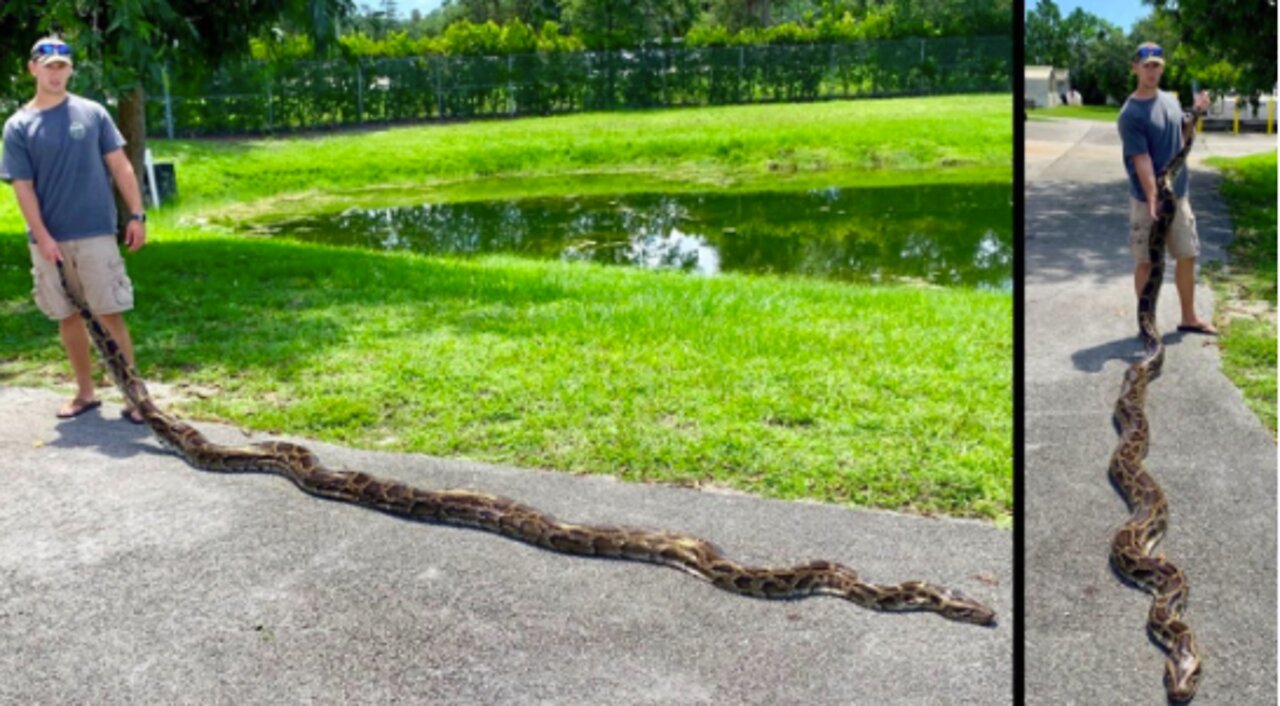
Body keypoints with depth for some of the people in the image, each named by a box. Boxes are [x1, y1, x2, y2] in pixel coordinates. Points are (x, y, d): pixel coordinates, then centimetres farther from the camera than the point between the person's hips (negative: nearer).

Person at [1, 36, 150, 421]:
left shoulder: (92, 113, 3)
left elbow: (119, 165, 4)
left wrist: (137, 215, -3)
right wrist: (42, 237, -10)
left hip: (95, 233, -2)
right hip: (48, 239, 2)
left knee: (110, 315, -2)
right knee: (67, 317, 10)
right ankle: (85, 392, 22)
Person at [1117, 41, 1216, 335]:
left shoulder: (1171, 100, 6)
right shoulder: (1131, 114, -16)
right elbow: (1141, 160, -21)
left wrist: (1197, 112, 3)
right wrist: (1153, 200, -27)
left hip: (1178, 194, 7)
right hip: (1148, 200, -7)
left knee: (1187, 256, 13)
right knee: (1146, 262, 4)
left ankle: (1189, 317, 27)